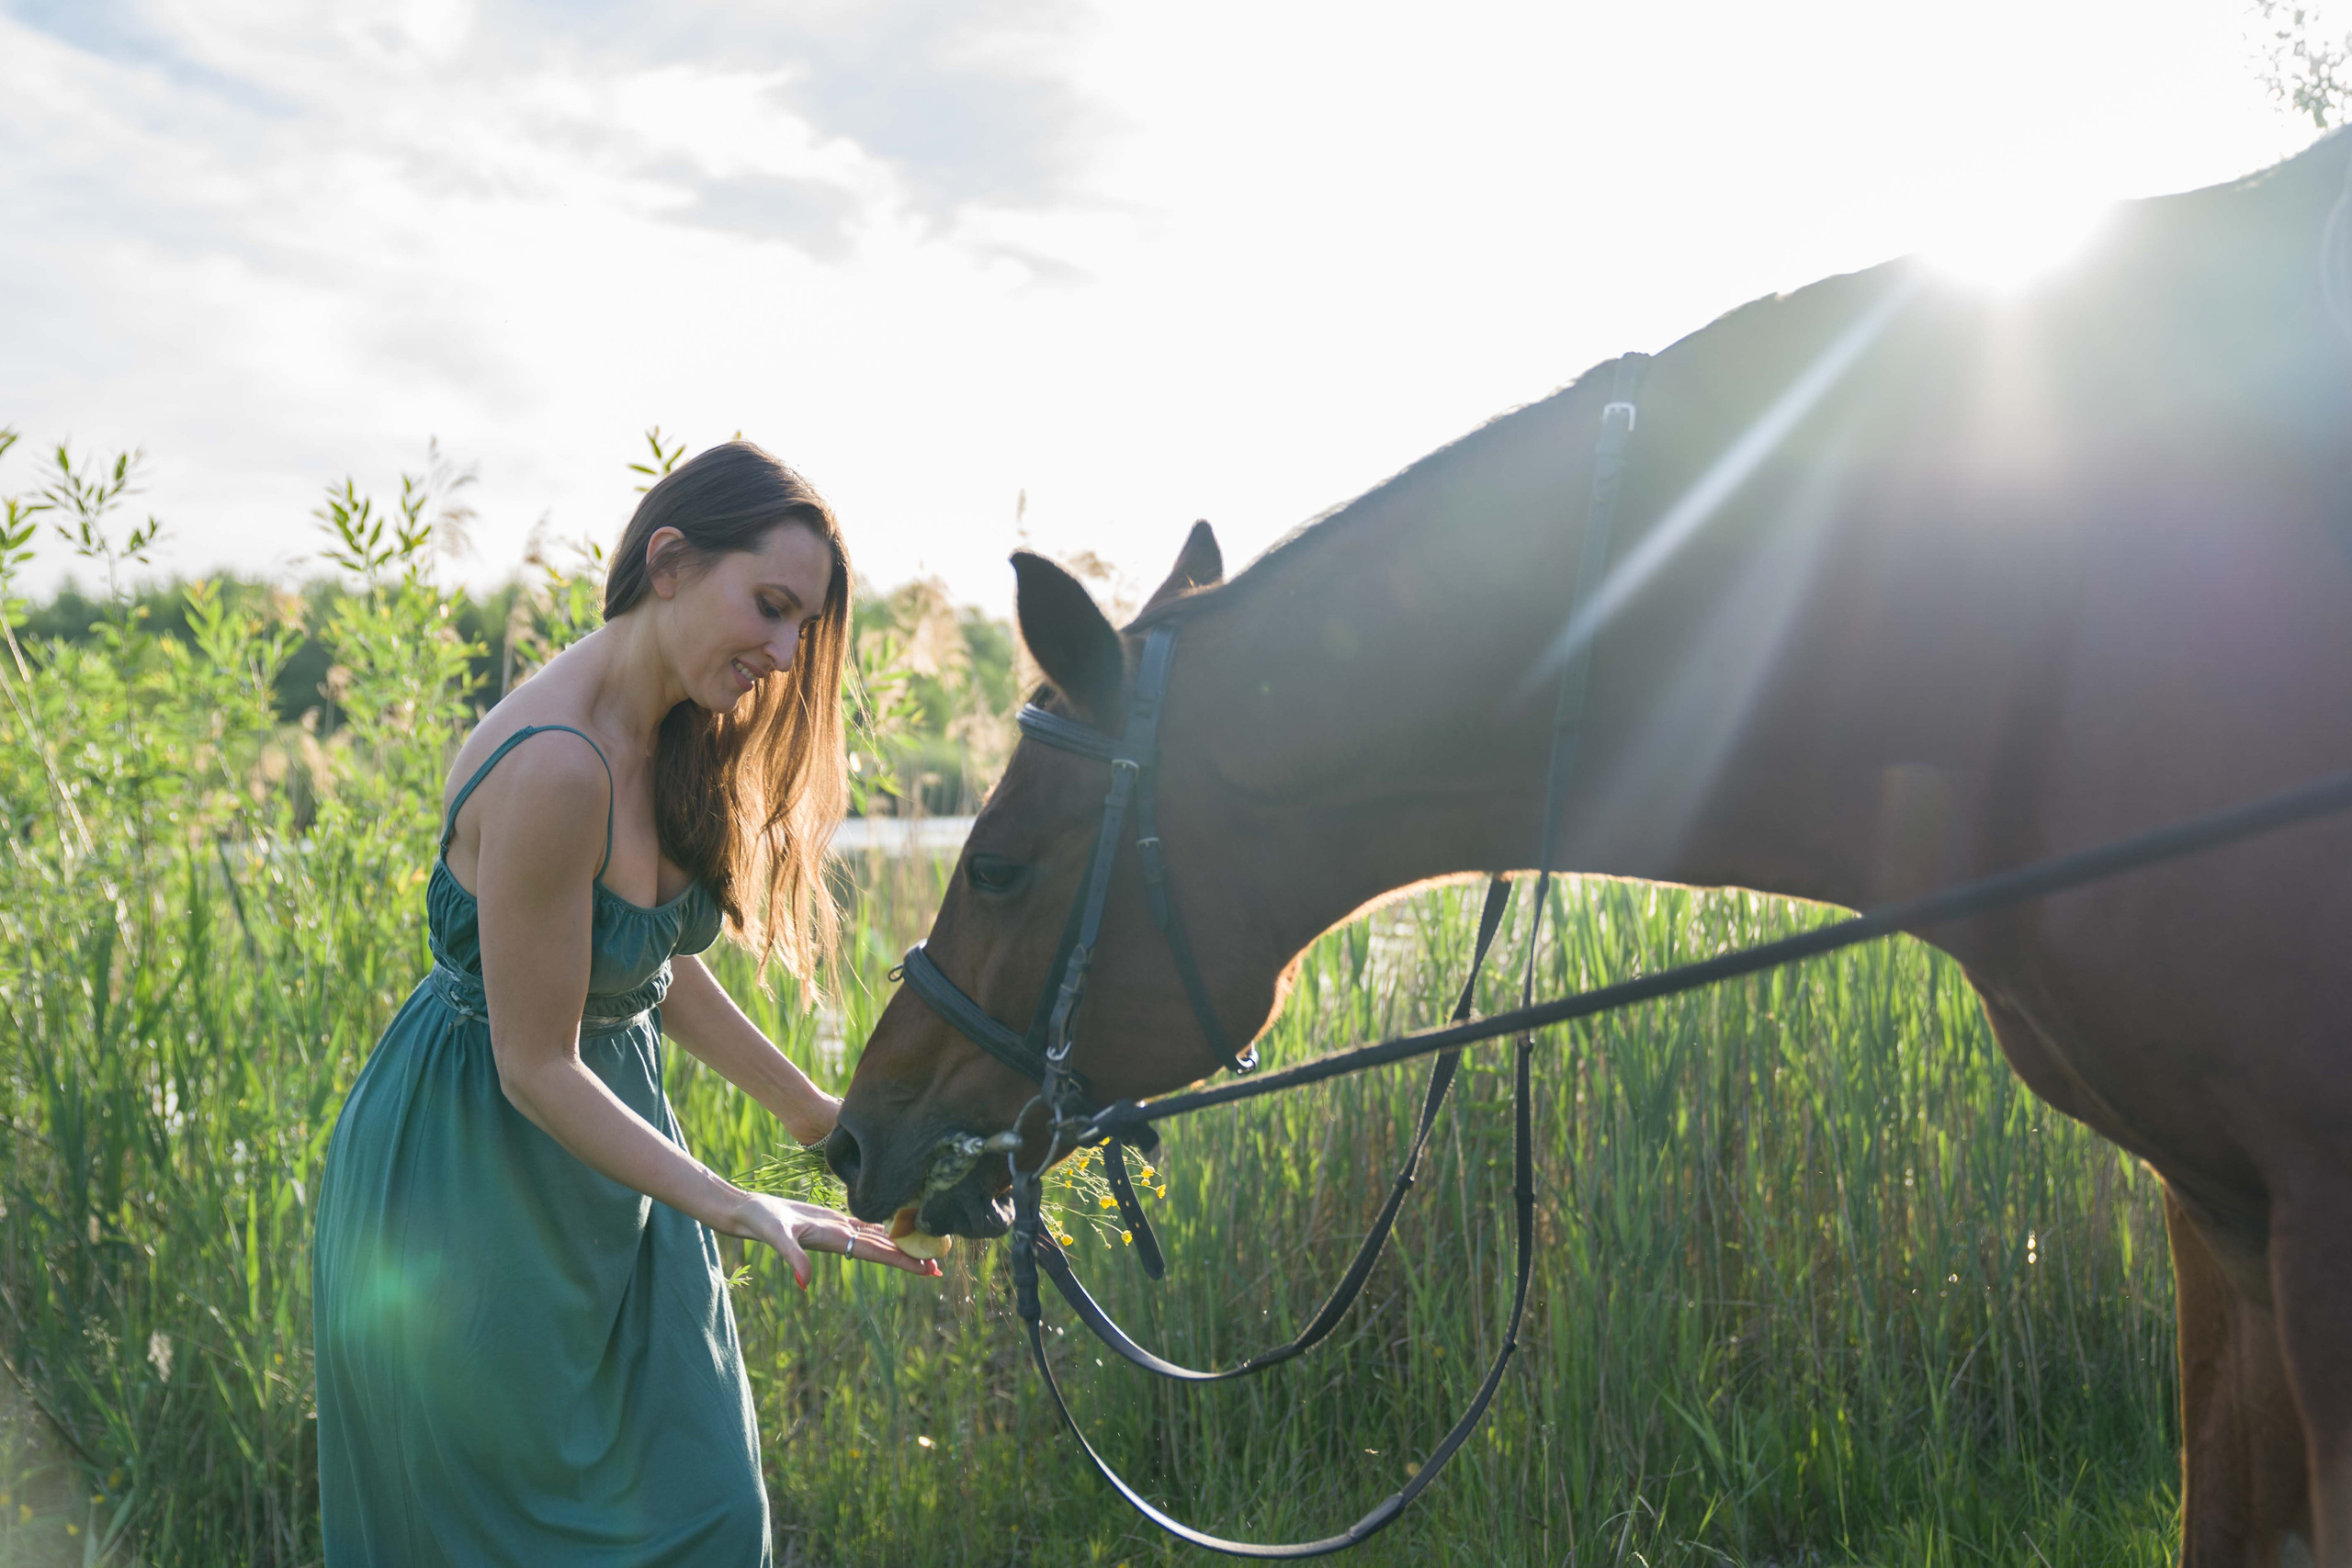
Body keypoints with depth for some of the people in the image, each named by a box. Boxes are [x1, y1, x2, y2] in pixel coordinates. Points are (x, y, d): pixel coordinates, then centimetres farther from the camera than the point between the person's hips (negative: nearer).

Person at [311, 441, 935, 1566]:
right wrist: (738, 1209, -24)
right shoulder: (555, 767, -30)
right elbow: (538, 1069, -24)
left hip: (602, 1142, 8)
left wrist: (815, 1113, 13)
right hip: (470, 1186, -8)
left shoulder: (679, 740, -2)